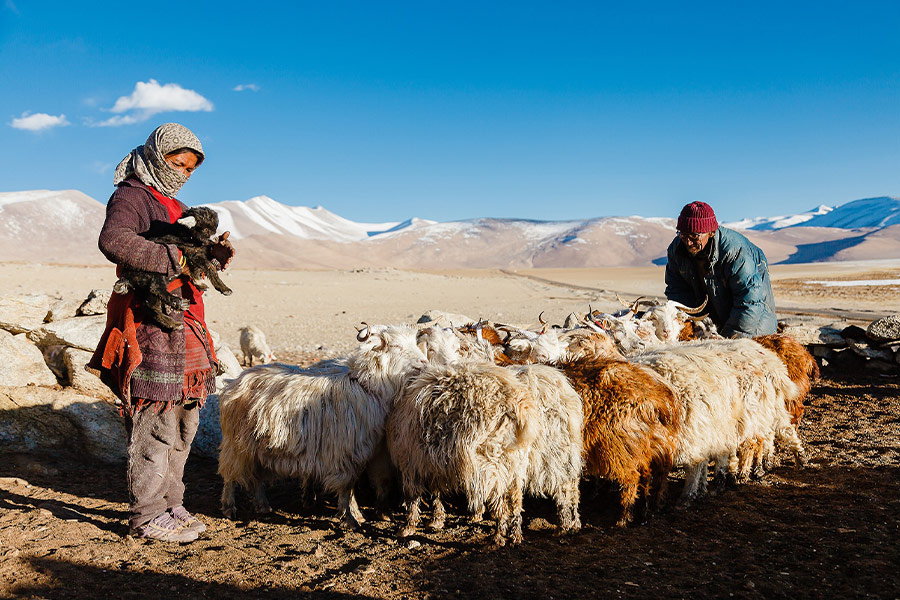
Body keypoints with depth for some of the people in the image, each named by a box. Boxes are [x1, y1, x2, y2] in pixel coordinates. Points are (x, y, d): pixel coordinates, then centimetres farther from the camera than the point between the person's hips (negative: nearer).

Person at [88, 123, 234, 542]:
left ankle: (168, 504, 22)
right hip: (148, 324, -9)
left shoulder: (173, 206, 22)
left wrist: (213, 255, 3)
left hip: (183, 325, 9)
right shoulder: (131, 197, -5)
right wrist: (172, 259, -29)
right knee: (155, 423, -6)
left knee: (184, 418, 12)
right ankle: (147, 515, 5)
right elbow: (113, 240, -27)